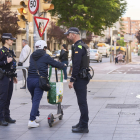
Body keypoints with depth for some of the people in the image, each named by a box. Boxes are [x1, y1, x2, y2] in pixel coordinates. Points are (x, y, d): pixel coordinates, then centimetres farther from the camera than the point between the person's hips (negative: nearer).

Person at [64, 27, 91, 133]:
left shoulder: (78, 47, -17)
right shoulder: (84, 46, 16)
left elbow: (76, 65, -23)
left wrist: (72, 80, -21)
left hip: (80, 78, -10)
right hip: (84, 77, 10)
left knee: (82, 102, -6)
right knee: (82, 102, 16)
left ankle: (84, 126, -2)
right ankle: (82, 123, 25)